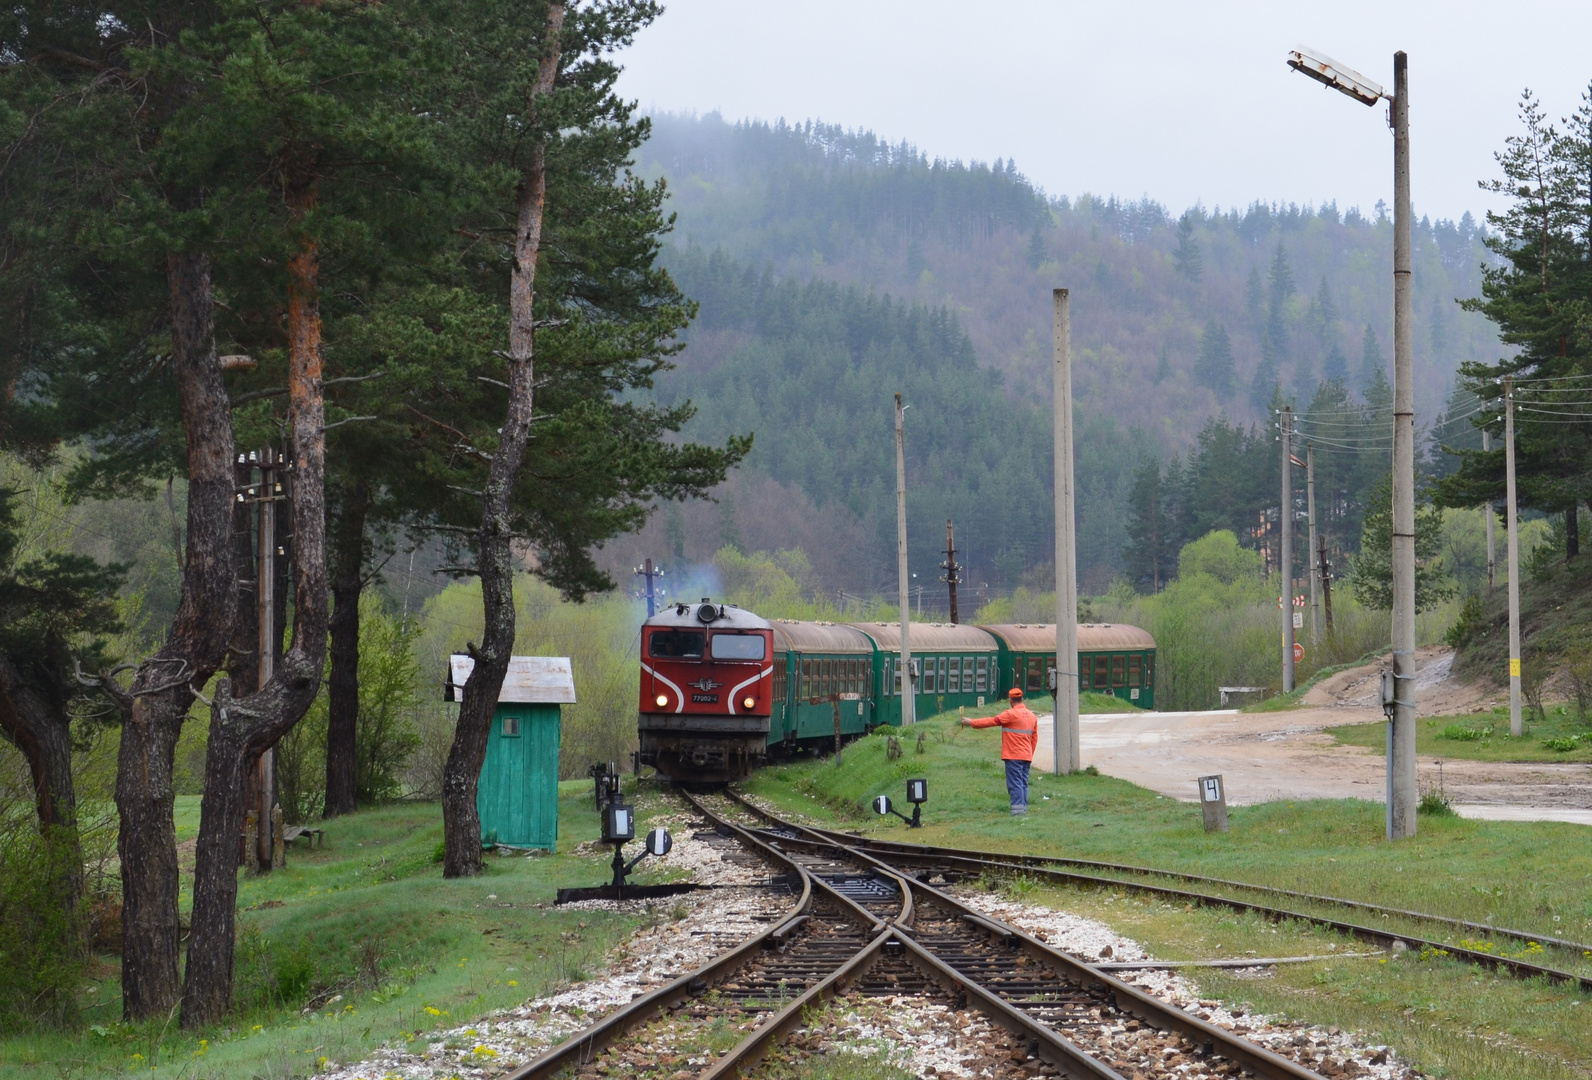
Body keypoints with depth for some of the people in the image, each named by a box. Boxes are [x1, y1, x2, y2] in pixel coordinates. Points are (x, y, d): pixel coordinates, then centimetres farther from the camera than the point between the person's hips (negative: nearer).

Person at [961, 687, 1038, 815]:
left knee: (1015, 784, -8)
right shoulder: (1032, 716, 12)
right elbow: (1034, 738, 16)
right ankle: (1024, 809, 8)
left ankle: (1017, 810, -15)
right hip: (1026, 756, 7)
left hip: (1013, 756, -7)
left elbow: (992, 721, -8)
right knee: (1023, 784, 10)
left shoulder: (1011, 714, -12)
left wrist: (972, 722, 2)